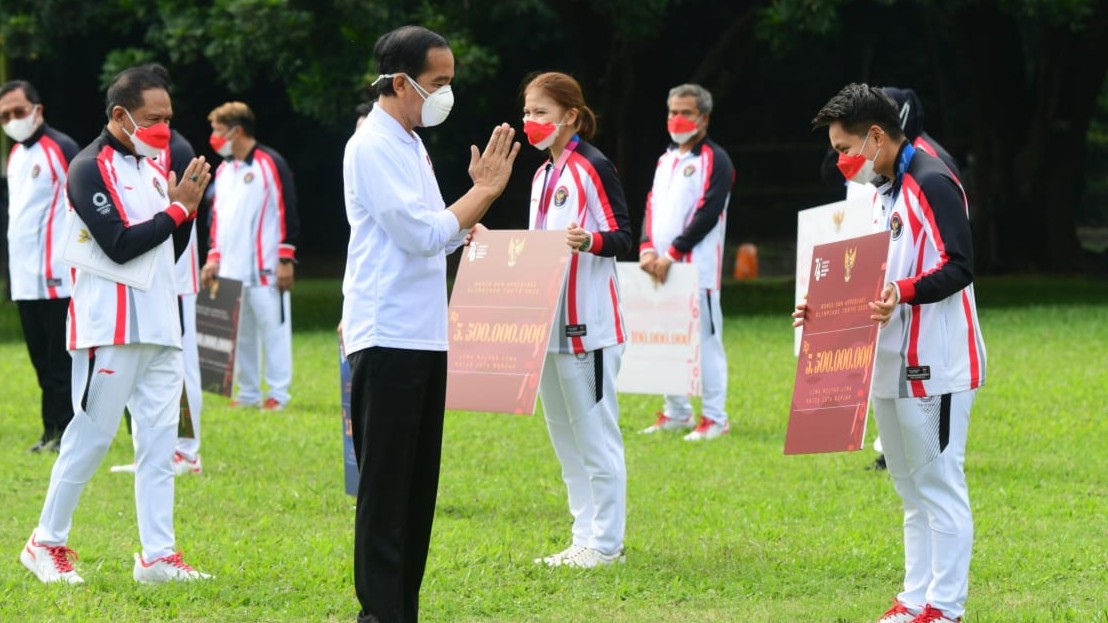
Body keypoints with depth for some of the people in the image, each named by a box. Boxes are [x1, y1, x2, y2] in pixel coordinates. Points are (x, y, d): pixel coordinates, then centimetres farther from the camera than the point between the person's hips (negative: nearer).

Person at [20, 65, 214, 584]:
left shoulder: (153, 169, 16)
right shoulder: (90, 169, -9)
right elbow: (120, 244, -18)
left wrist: (188, 207, 2)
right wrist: (178, 208, -11)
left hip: (160, 327, 8)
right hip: (111, 328, -8)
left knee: (159, 439, 4)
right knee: (91, 435, -3)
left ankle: (157, 555, 5)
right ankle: (47, 542, 9)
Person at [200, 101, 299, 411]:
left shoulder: (271, 164, -7)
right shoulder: (223, 170, 17)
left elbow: (287, 212, -10)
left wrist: (286, 259, -13)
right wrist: (213, 257, 15)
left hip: (265, 269, -7)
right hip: (231, 269, 7)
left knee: (272, 326, -4)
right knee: (240, 333, 9)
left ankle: (278, 393, 0)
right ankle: (248, 393, 15)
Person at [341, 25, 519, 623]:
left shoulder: (410, 145, 16)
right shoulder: (373, 148, -12)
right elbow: (423, 235, -19)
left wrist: (484, 191, 8)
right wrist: (484, 190, -9)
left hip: (425, 339, 9)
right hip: (387, 341, -9)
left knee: (418, 487, 10)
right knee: (385, 486, -6)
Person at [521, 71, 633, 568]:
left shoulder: (593, 168, -9)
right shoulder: (543, 176, 17)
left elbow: (623, 237, -13)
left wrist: (591, 241, -31)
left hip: (586, 322, -10)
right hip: (547, 322, 10)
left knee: (594, 432, -6)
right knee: (564, 434, 12)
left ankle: (606, 542, -2)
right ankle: (585, 538, 18)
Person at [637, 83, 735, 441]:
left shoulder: (715, 161, -5)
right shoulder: (666, 160, 20)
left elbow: (707, 214, -14)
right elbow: (652, 206, 17)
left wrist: (672, 253, -17)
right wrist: (647, 248, -1)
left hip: (698, 268, -8)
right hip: (661, 267, 8)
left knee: (704, 339, -7)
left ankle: (715, 418, -3)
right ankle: (677, 413, 18)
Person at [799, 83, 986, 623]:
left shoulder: (932, 184, -13)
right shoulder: (880, 192, 17)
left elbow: (959, 267, -20)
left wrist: (904, 292, -33)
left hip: (936, 365, -10)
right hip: (891, 365, 10)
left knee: (939, 486, -6)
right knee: (911, 491, 13)